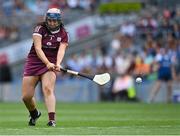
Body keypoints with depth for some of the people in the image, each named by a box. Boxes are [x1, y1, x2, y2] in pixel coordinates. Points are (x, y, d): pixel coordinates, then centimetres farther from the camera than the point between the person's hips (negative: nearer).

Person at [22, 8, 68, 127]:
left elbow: (61, 50, -16)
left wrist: (58, 64, -37)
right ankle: (34, 114, 31)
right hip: (34, 62, 1)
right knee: (26, 96, 0)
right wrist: (47, 63, -34)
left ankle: (52, 119, -35)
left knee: (48, 88, -27)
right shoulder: (40, 29, -7)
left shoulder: (63, 34, -1)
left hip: (51, 63, -1)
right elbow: (38, 48, -18)